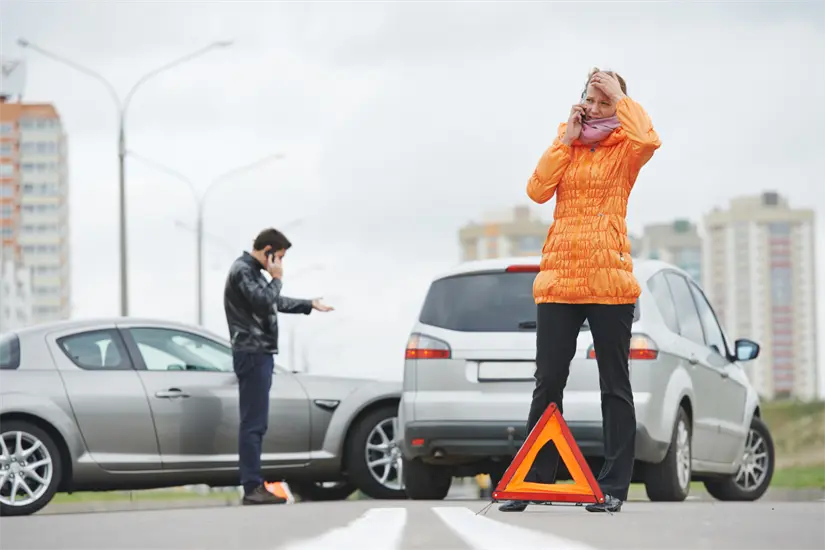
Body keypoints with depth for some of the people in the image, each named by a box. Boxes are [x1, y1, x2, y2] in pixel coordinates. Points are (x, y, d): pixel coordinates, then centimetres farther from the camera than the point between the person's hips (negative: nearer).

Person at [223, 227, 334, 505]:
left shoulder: (252, 271, 21)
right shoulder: (242, 270, -11)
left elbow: (276, 302, 34)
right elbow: (264, 302, -24)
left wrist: (310, 305, 43)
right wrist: (277, 278, -9)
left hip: (259, 354, 11)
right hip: (252, 354, -11)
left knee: (256, 423, 9)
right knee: (253, 423, -12)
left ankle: (254, 485, 11)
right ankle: (252, 488, -15)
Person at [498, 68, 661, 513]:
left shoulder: (624, 149, 3)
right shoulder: (565, 145, 14)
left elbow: (648, 140, -22)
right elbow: (538, 190, -2)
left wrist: (620, 98, -11)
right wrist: (566, 140, -3)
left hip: (609, 278, -3)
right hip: (559, 277, 3)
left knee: (615, 385, 1)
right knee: (548, 383, 4)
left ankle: (613, 487, 4)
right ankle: (532, 481, 11)